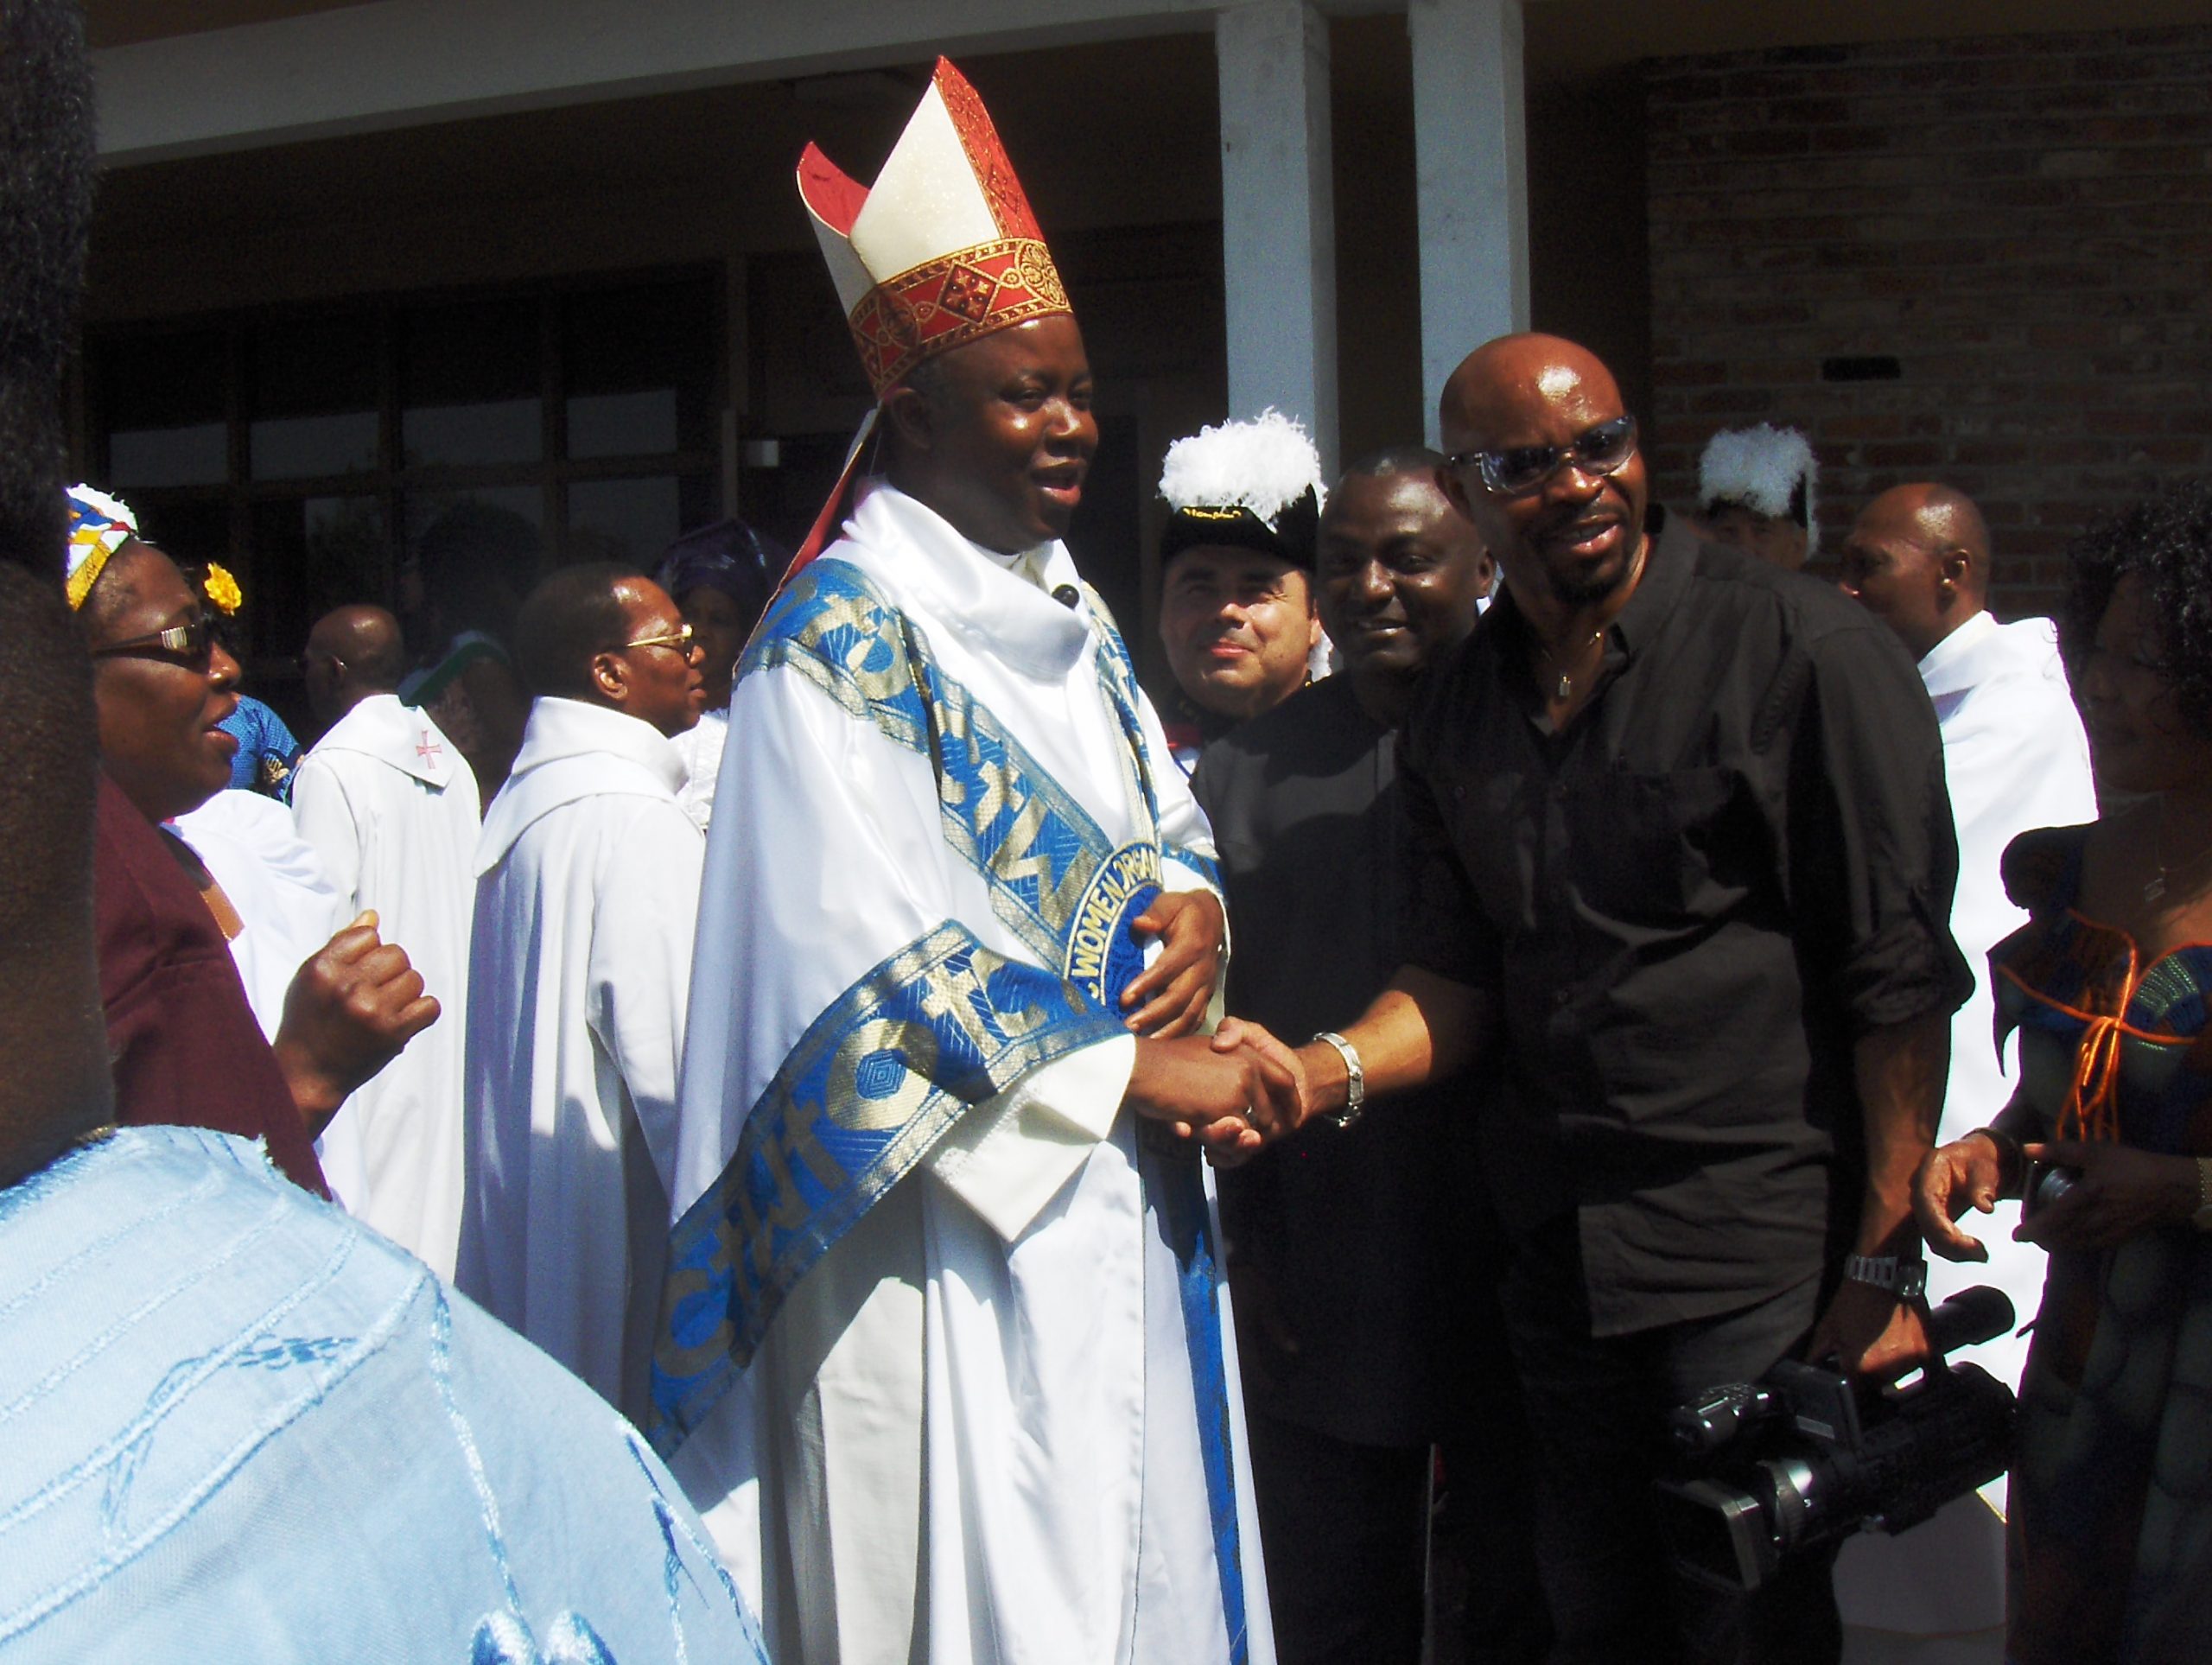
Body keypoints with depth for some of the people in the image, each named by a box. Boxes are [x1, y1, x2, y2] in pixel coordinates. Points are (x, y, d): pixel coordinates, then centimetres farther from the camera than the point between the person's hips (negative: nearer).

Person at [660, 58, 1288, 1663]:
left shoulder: (1066, 608, 12)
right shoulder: (842, 643, -13)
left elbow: (1159, 803, 22)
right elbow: (883, 974, -18)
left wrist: (1192, 900, -2)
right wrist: (1134, 1071, -15)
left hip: (1122, 1205, 8)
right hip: (955, 1232, -8)